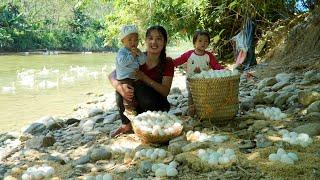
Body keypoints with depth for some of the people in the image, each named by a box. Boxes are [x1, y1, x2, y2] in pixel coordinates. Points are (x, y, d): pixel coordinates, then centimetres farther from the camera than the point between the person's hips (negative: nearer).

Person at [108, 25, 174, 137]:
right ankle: (126, 125, -11)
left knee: (140, 86, -31)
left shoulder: (167, 63, -10)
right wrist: (120, 88, -38)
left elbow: (165, 91, -20)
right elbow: (111, 75, -16)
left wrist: (144, 77, -31)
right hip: (137, 106, 3)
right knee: (121, 83, -23)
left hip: (157, 106, -3)